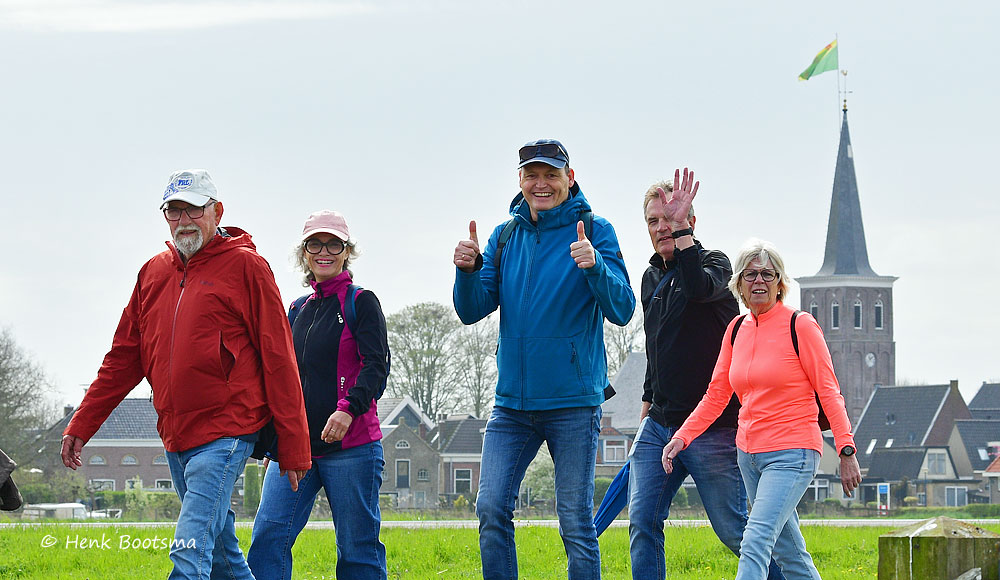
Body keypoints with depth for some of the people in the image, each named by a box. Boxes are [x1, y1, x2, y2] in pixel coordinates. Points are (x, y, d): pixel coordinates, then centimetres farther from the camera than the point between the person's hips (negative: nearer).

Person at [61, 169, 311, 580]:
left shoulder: (245, 266, -3)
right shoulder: (154, 272, 14)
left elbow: (278, 360, -5)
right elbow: (124, 358, 19)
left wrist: (293, 448, -8)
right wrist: (81, 425, 13)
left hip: (225, 434, -7)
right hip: (175, 438, 7)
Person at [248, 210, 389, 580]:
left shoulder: (361, 303, 1)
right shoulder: (298, 310, 18)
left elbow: (376, 366, -10)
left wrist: (348, 408, -26)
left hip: (351, 444, -5)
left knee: (357, 548, -2)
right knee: (268, 537, -9)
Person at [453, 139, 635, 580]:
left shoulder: (594, 232, -3)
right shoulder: (505, 236, 10)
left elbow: (621, 311, -10)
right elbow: (472, 311, 6)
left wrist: (595, 265, -28)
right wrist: (467, 270, -15)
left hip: (574, 402, -4)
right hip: (512, 401, 4)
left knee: (576, 521, 1)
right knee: (491, 509, -2)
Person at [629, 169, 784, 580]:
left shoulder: (712, 262, -4)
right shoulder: (652, 278, 16)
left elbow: (699, 287, -31)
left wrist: (680, 228, -31)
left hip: (712, 427, -6)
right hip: (659, 424, 7)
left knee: (734, 530, -3)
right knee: (643, 521, -4)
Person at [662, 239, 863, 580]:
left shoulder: (799, 326, -7)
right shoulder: (737, 329, 10)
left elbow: (828, 392, -7)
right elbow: (716, 395, 13)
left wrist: (847, 451, -14)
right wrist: (682, 437, 1)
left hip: (792, 454, -7)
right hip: (749, 455, 7)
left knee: (755, 544, -20)